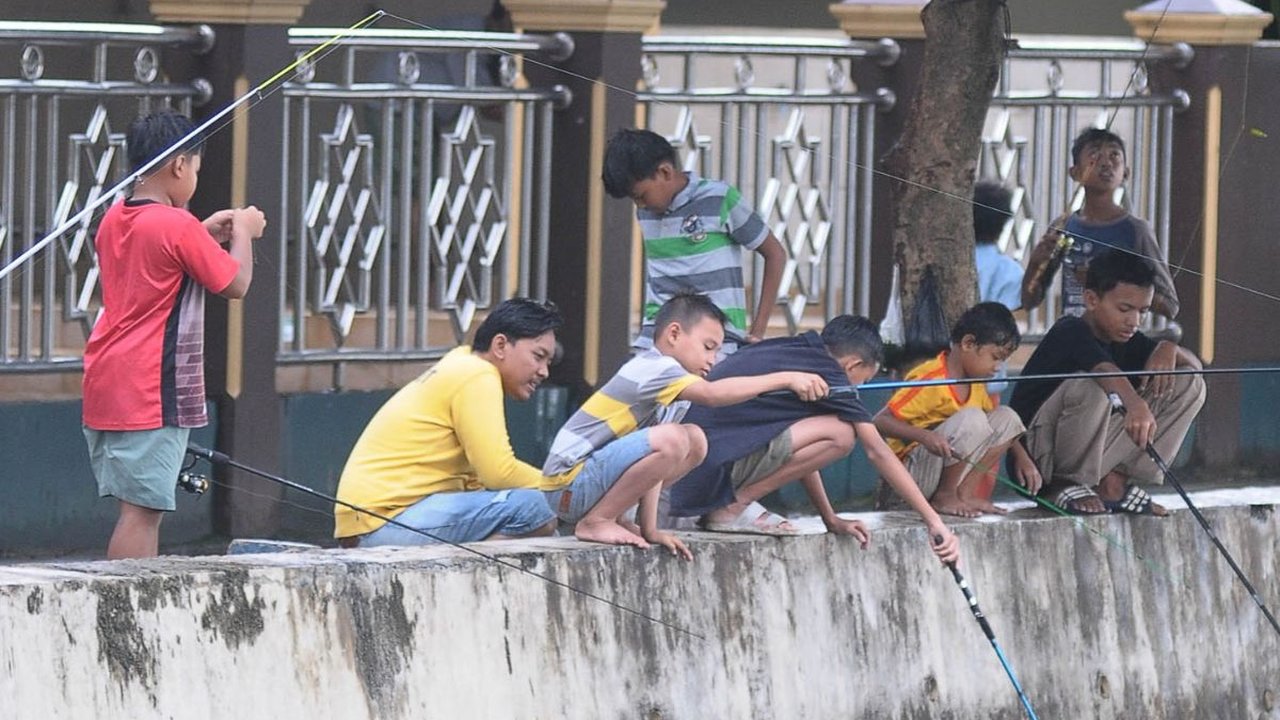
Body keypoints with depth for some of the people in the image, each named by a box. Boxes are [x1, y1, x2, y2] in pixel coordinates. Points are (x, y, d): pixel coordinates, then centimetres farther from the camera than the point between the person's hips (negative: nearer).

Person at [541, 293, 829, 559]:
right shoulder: (652, 369, -15)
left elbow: (654, 460, 10)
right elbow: (712, 394, -32)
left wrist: (649, 529, 2)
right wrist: (785, 379, -32)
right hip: (570, 485, -10)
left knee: (695, 441, 10)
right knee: (671, 439, -29)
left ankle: (613, 516, 9)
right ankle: (595, 522, -16)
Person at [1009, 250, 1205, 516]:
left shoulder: (1126, 341, 9)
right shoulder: (1071, 333, -17)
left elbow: (1195, 364, 11)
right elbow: (1104, 369, -39)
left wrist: (1168, 350, -12)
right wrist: (1135, 404, -59)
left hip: (1094, 452, 8)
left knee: (1190, 384, 1)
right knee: (1091, 387, -37)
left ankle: (1113, 478, -3)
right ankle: (1067, 486, -16)